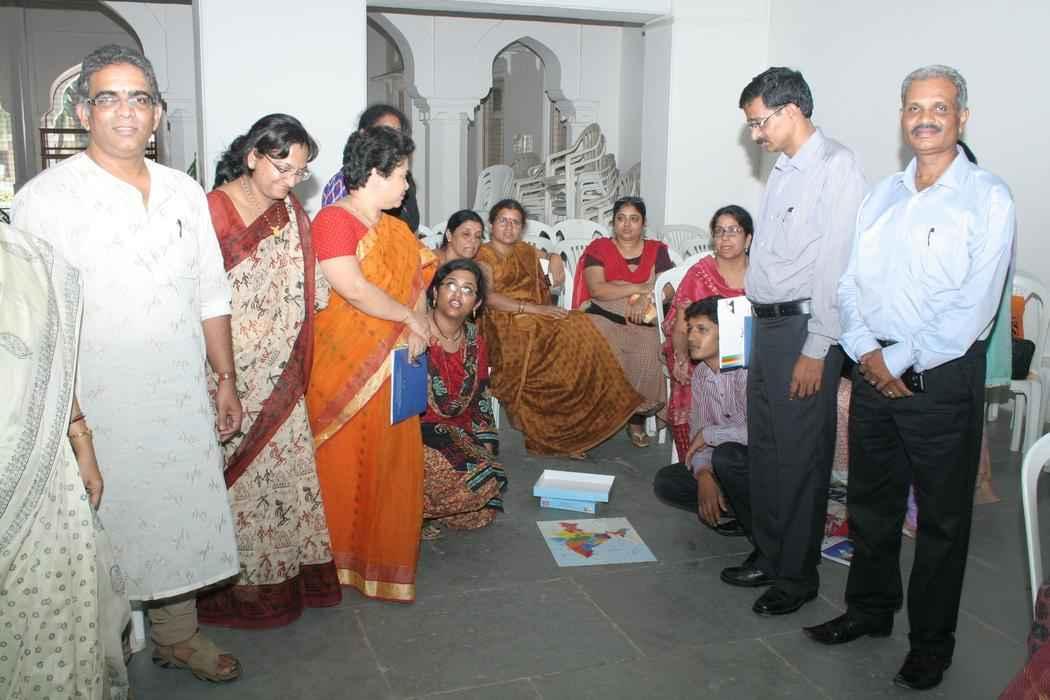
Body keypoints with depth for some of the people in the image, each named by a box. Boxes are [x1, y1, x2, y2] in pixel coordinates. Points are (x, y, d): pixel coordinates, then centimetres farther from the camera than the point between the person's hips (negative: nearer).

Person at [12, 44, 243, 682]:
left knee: (182, 516, 15)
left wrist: (226, 381, 10)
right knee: (104, 530, 7)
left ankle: (177, 633, 37)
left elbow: (211, 296, 12)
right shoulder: (45, 198, -7)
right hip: (96, 407, -4)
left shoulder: (185, 192, 8)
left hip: (184, 402, 5)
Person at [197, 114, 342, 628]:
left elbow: (310, 289, 11)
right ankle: (239, 574, 19)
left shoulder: (292, 215, 7)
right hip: (228, 372, -5)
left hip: (278, 374, 5)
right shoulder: (210, 211, -11)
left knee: (286, 460, 10)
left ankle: (288, 561, 26)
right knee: (238, 467, 4)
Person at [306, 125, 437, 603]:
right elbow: (355, 290, -21)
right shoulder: (333, 221, -12)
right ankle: (342, 558, 19)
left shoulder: (396, 229, 14)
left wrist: (418, 326, -5)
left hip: (391, 370, 8)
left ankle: (386, 553, 28)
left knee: (392, 460, 13)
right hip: (344, 369, -7)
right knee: (344, 465, 4)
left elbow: (418, 282, 15)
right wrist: (410, 317, -10)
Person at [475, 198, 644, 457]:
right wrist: (534, 309, -17)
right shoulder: (483, 256, 5)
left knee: (578, 329, -24)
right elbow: (488, 297, -11)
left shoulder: (527, 252, 26)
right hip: (504, 323, -6)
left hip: (538, 319, 6)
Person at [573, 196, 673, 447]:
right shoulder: (598, 248, 10)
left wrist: (646, 298, -16)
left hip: (642, 322, 2)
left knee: (647, 358, -25)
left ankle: (637, 419, -6)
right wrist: (641, 288, -5)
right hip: (604, 317, -1)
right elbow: (596, 289, -5)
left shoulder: (657, 250, 17)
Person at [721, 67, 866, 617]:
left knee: (800, 458, 1)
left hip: (803, 329, -9)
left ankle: (797, 576, 15)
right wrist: (762, 322, 13)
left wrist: (816, 349, -19)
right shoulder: (784, 169, 15)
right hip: (767, 324, 9)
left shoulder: (836, 168, -12)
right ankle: (769, 555, 31)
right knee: (764, 448, 16)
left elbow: (837, 264, -17)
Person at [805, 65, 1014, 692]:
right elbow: (850, 282, 9)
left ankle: (932, 641, 23)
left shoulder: (987, 198, -8)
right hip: (875, 373, 6)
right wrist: (866, 351, -6)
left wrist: (901, 362, -14)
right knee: (871, 503, 17)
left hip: (942, 378, -5)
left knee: (942, 518, 7)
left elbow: (973, 308, -15)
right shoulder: (884, 195, 11)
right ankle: (871, 609, 36)